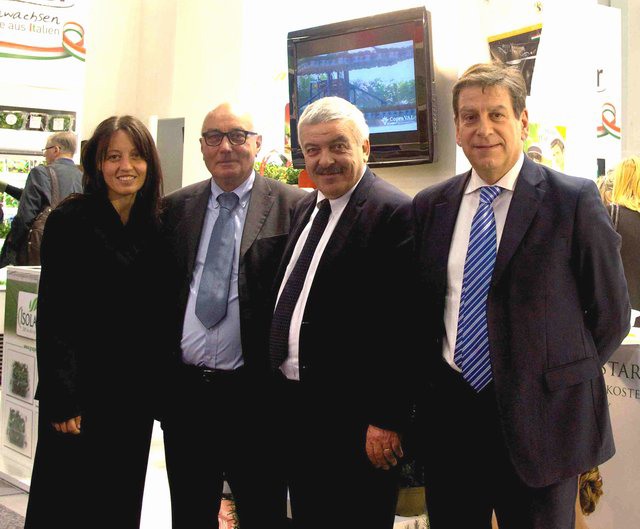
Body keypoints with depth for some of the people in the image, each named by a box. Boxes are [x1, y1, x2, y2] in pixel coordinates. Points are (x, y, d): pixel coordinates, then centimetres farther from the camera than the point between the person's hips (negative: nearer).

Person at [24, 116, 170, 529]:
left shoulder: (157, 227, 6)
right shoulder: (69, 221, -8)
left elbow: (160, 315, 9)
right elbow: (53, 316, -11)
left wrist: (160, 392, 6)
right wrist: (60, 399, -15)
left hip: (137, 394, 4)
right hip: (83, 390, -4)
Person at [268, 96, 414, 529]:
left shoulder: (394, 212, -15)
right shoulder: (306, 208, 13)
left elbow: (401, 326, -19)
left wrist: (387, 420, -20)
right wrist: (279, 390, 16)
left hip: (353, 417, -8)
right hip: (294, 407, 8)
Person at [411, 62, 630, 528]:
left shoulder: (575, 200, -7)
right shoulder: (430, 206, 5)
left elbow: (610, 312, -1)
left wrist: (560, 377, 2)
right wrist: (432, 384, 6)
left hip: (539, 419, -3)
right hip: (448, 411, 3)